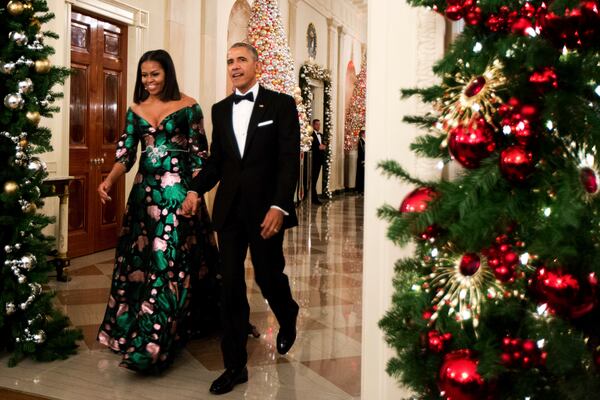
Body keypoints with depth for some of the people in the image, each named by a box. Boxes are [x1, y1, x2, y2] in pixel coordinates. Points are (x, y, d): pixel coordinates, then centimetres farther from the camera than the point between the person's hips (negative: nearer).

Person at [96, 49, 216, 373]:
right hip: (145, 190, 5)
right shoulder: (135, 110, 12)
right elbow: (126, 153, 6)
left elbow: (198, 154, -3)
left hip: (178, 191, -4)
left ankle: (153, 342, -3)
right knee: (139, 258, 8)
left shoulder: (188, 106, 0)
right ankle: (133, 329, 24)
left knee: (170, 261, -7)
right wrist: (109, 180, -13)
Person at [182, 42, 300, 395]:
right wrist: (197, 190, -1)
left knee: (268, 276, 7)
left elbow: (290, 160, -9)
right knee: (231, 286, 4)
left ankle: (288, 318, 43)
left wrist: (279, 206, -18)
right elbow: (216, 159, 15)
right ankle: (235, 365, 15)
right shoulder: (220, 109, 12)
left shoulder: (281, 104, -2)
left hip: (266, 207, -4)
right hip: (229, 208, 4)